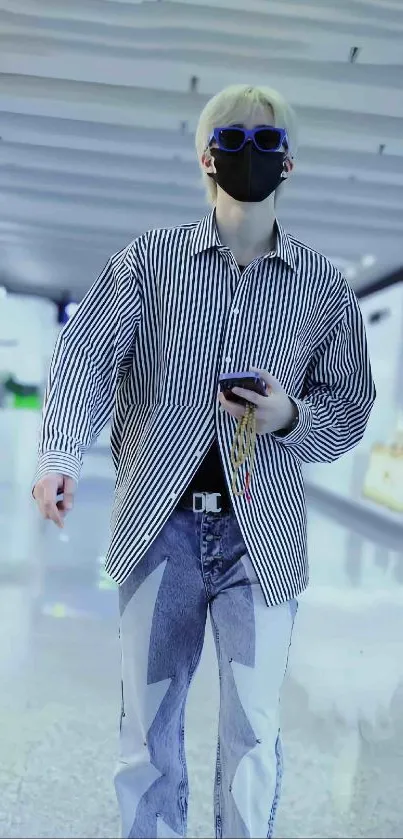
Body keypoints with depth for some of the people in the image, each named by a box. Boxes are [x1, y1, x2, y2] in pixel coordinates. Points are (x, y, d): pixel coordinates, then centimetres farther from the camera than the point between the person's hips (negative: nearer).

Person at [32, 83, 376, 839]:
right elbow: (88, 354, -7)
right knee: (147, 727, 9)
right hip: (160, 525, 0)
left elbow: (350, 407, 8)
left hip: (263, 536, 0)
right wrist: (61, 453, -25)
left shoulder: (324, 288, 5)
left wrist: (290, 419, -14)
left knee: (253, 732, 5)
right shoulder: (148, 260, 4)